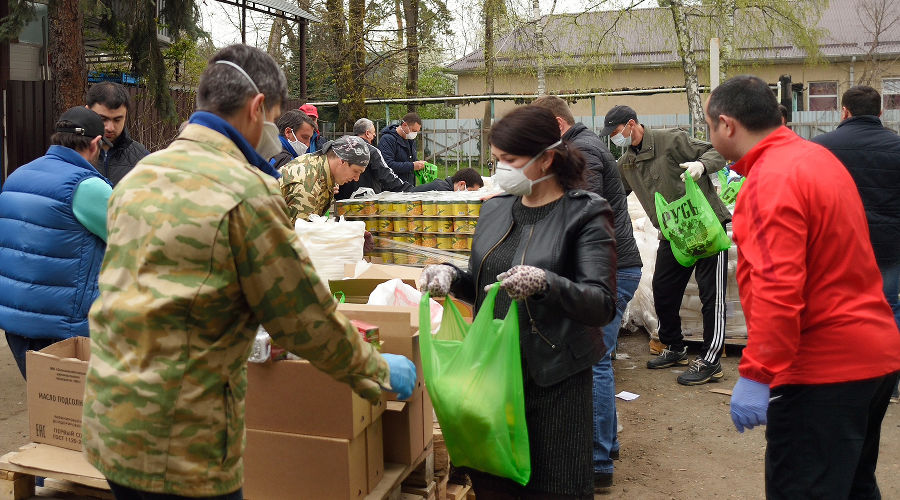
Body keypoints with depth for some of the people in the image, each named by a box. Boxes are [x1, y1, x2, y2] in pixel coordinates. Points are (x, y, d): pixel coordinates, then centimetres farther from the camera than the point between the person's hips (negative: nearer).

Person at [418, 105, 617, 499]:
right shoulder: (495, 209, 9)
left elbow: (602, 305, -18)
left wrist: (545, 283, -35)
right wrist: (451, 276, -4)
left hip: (555, 381, -5)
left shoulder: (584, 215, -9)